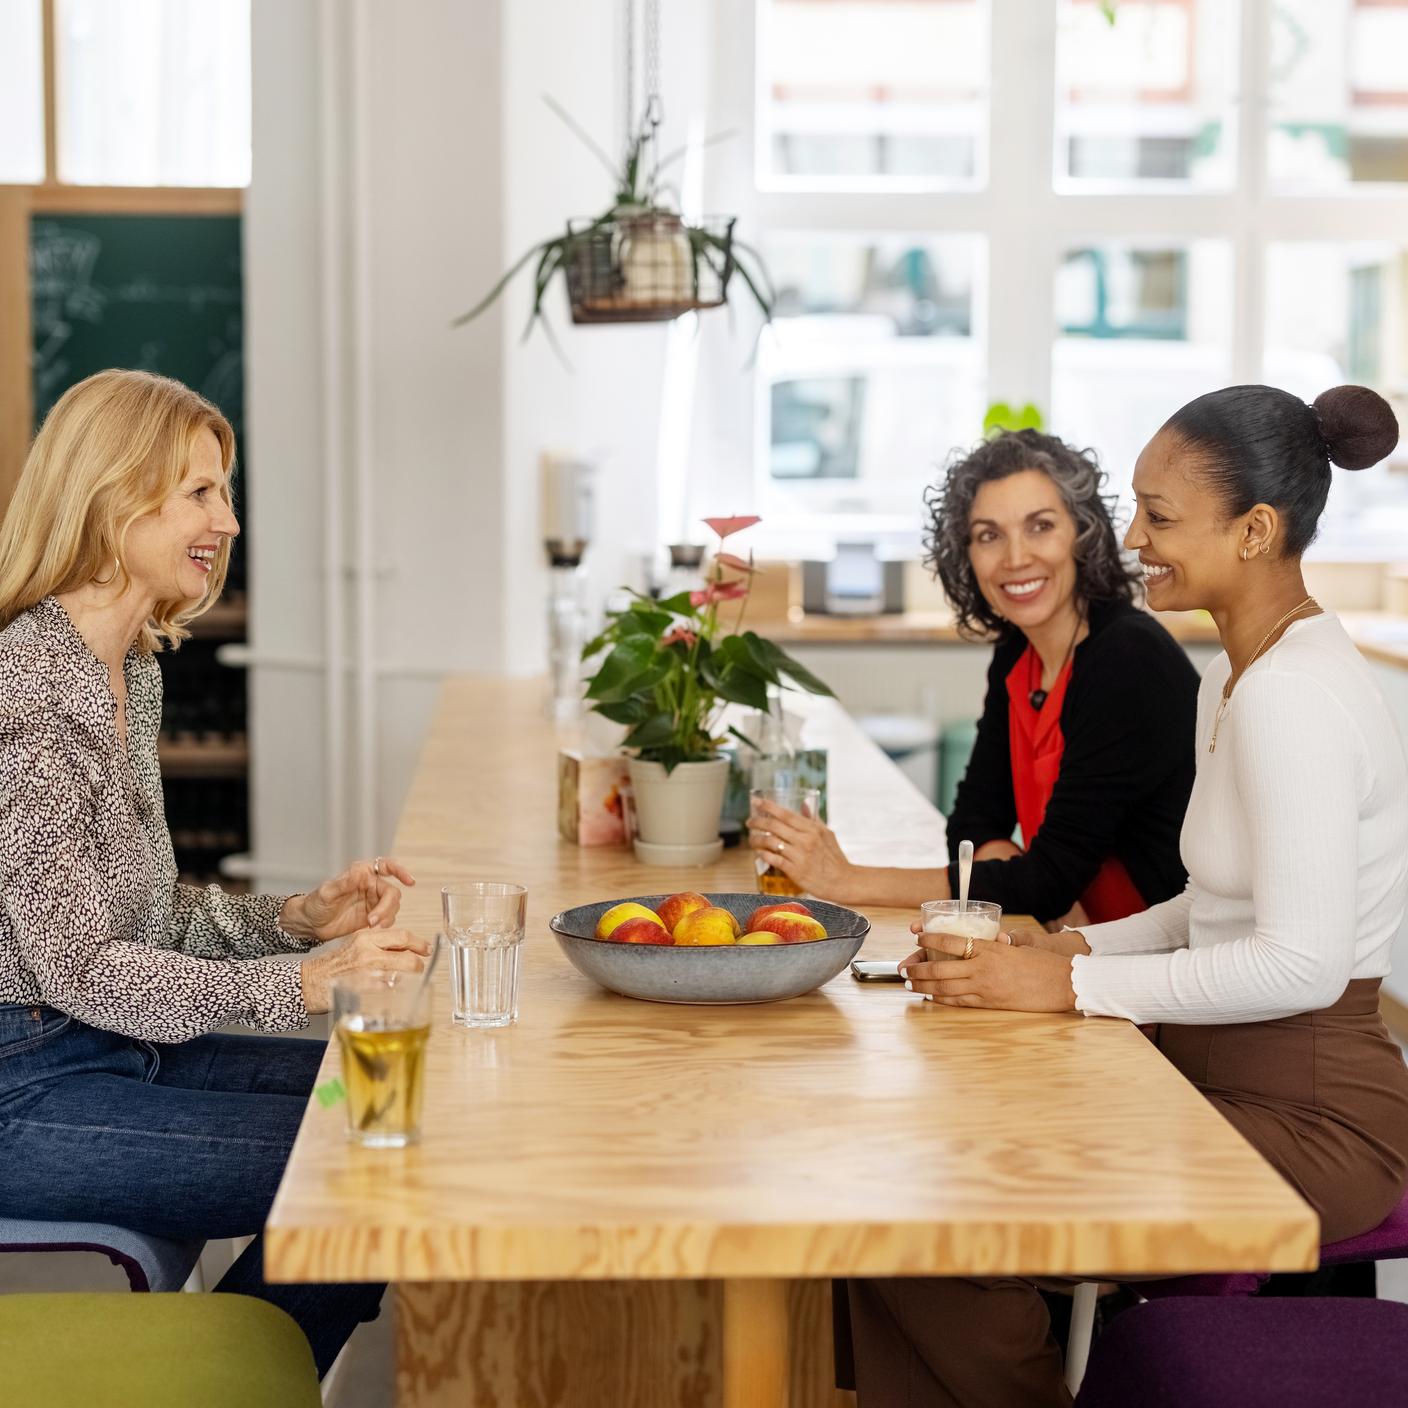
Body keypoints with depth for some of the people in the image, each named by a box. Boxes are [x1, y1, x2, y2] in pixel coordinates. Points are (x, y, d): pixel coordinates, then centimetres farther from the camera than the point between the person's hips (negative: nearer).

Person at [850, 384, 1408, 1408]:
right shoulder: (1238, 678, 12)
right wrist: (1073, 948, 3)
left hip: (1307, 1115, -9)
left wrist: (1073, 986, -20)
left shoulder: (1291, 697, -20)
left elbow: (1302, 962, -25)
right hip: (1227, 1084, 9)